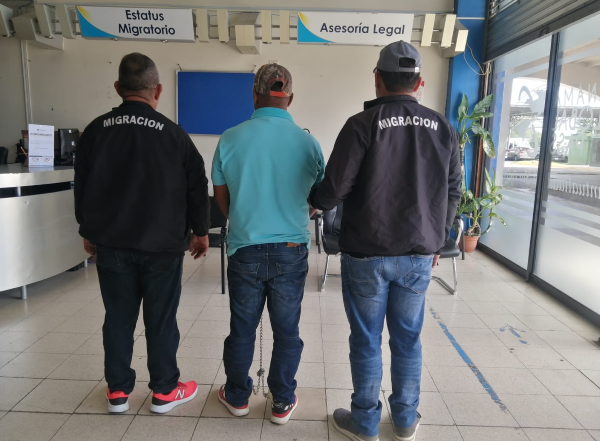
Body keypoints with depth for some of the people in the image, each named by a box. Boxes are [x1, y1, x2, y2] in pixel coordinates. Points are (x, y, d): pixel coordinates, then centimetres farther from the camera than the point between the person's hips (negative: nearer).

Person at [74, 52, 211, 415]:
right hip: (162, 245, -2)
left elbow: (82, 188, 9)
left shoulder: (96, 130, 2)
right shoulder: (173, 134, -6)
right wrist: (201, 231, 9)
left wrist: (89, 231, 21)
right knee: (161, 319, 7)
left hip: (111, 243, 3)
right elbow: (197, 187, -2)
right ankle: (164, 391, 20)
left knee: (118, 318, 13)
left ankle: (118, 391, 26)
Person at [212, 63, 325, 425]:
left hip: (244, 249, 0)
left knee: (242, 328, 16)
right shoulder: (309, 143, -7)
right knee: (286, 331, 14)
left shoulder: (231, 139, -7)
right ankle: (283, 403, 28)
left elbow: (221, 198, 4)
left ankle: (238, 396, 34)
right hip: (291, 250, 0)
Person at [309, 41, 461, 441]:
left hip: (367, 255, -4)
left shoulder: (363, 124, -11)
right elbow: (452, 193, 8)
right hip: (419, 257, 4)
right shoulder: (443, 128, 3)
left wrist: (315, 201, 8)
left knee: (367, 340, 11)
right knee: (408, 339, 17)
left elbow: (334, 189, -14)